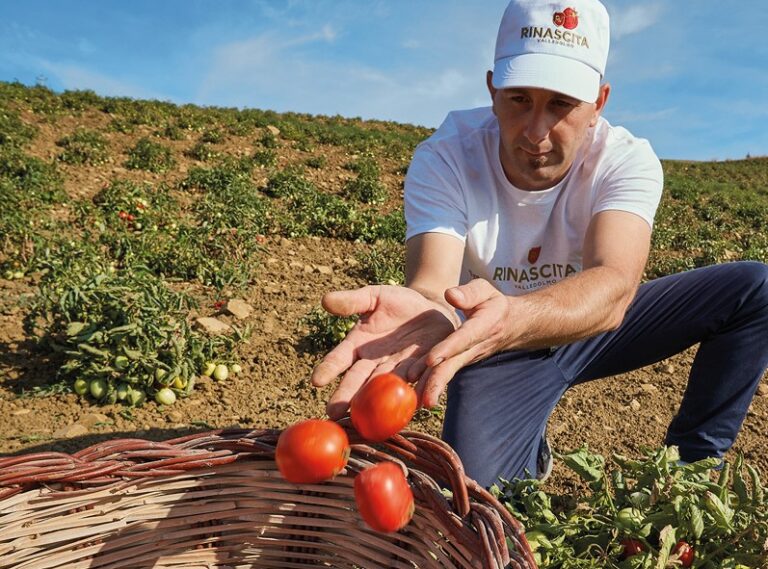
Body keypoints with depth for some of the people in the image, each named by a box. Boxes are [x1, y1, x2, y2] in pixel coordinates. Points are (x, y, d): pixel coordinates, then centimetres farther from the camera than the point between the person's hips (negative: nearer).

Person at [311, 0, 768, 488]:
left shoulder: (628, 160, -21)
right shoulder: (444, 160, -24)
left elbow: (614, 287, -40)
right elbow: (433, 282, -39)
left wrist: (510, 316, -63)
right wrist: (425, 314, -65)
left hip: (592, 325, 3)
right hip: (499, 354, -2)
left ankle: (691, 464, 7)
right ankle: (533, 452, 16)